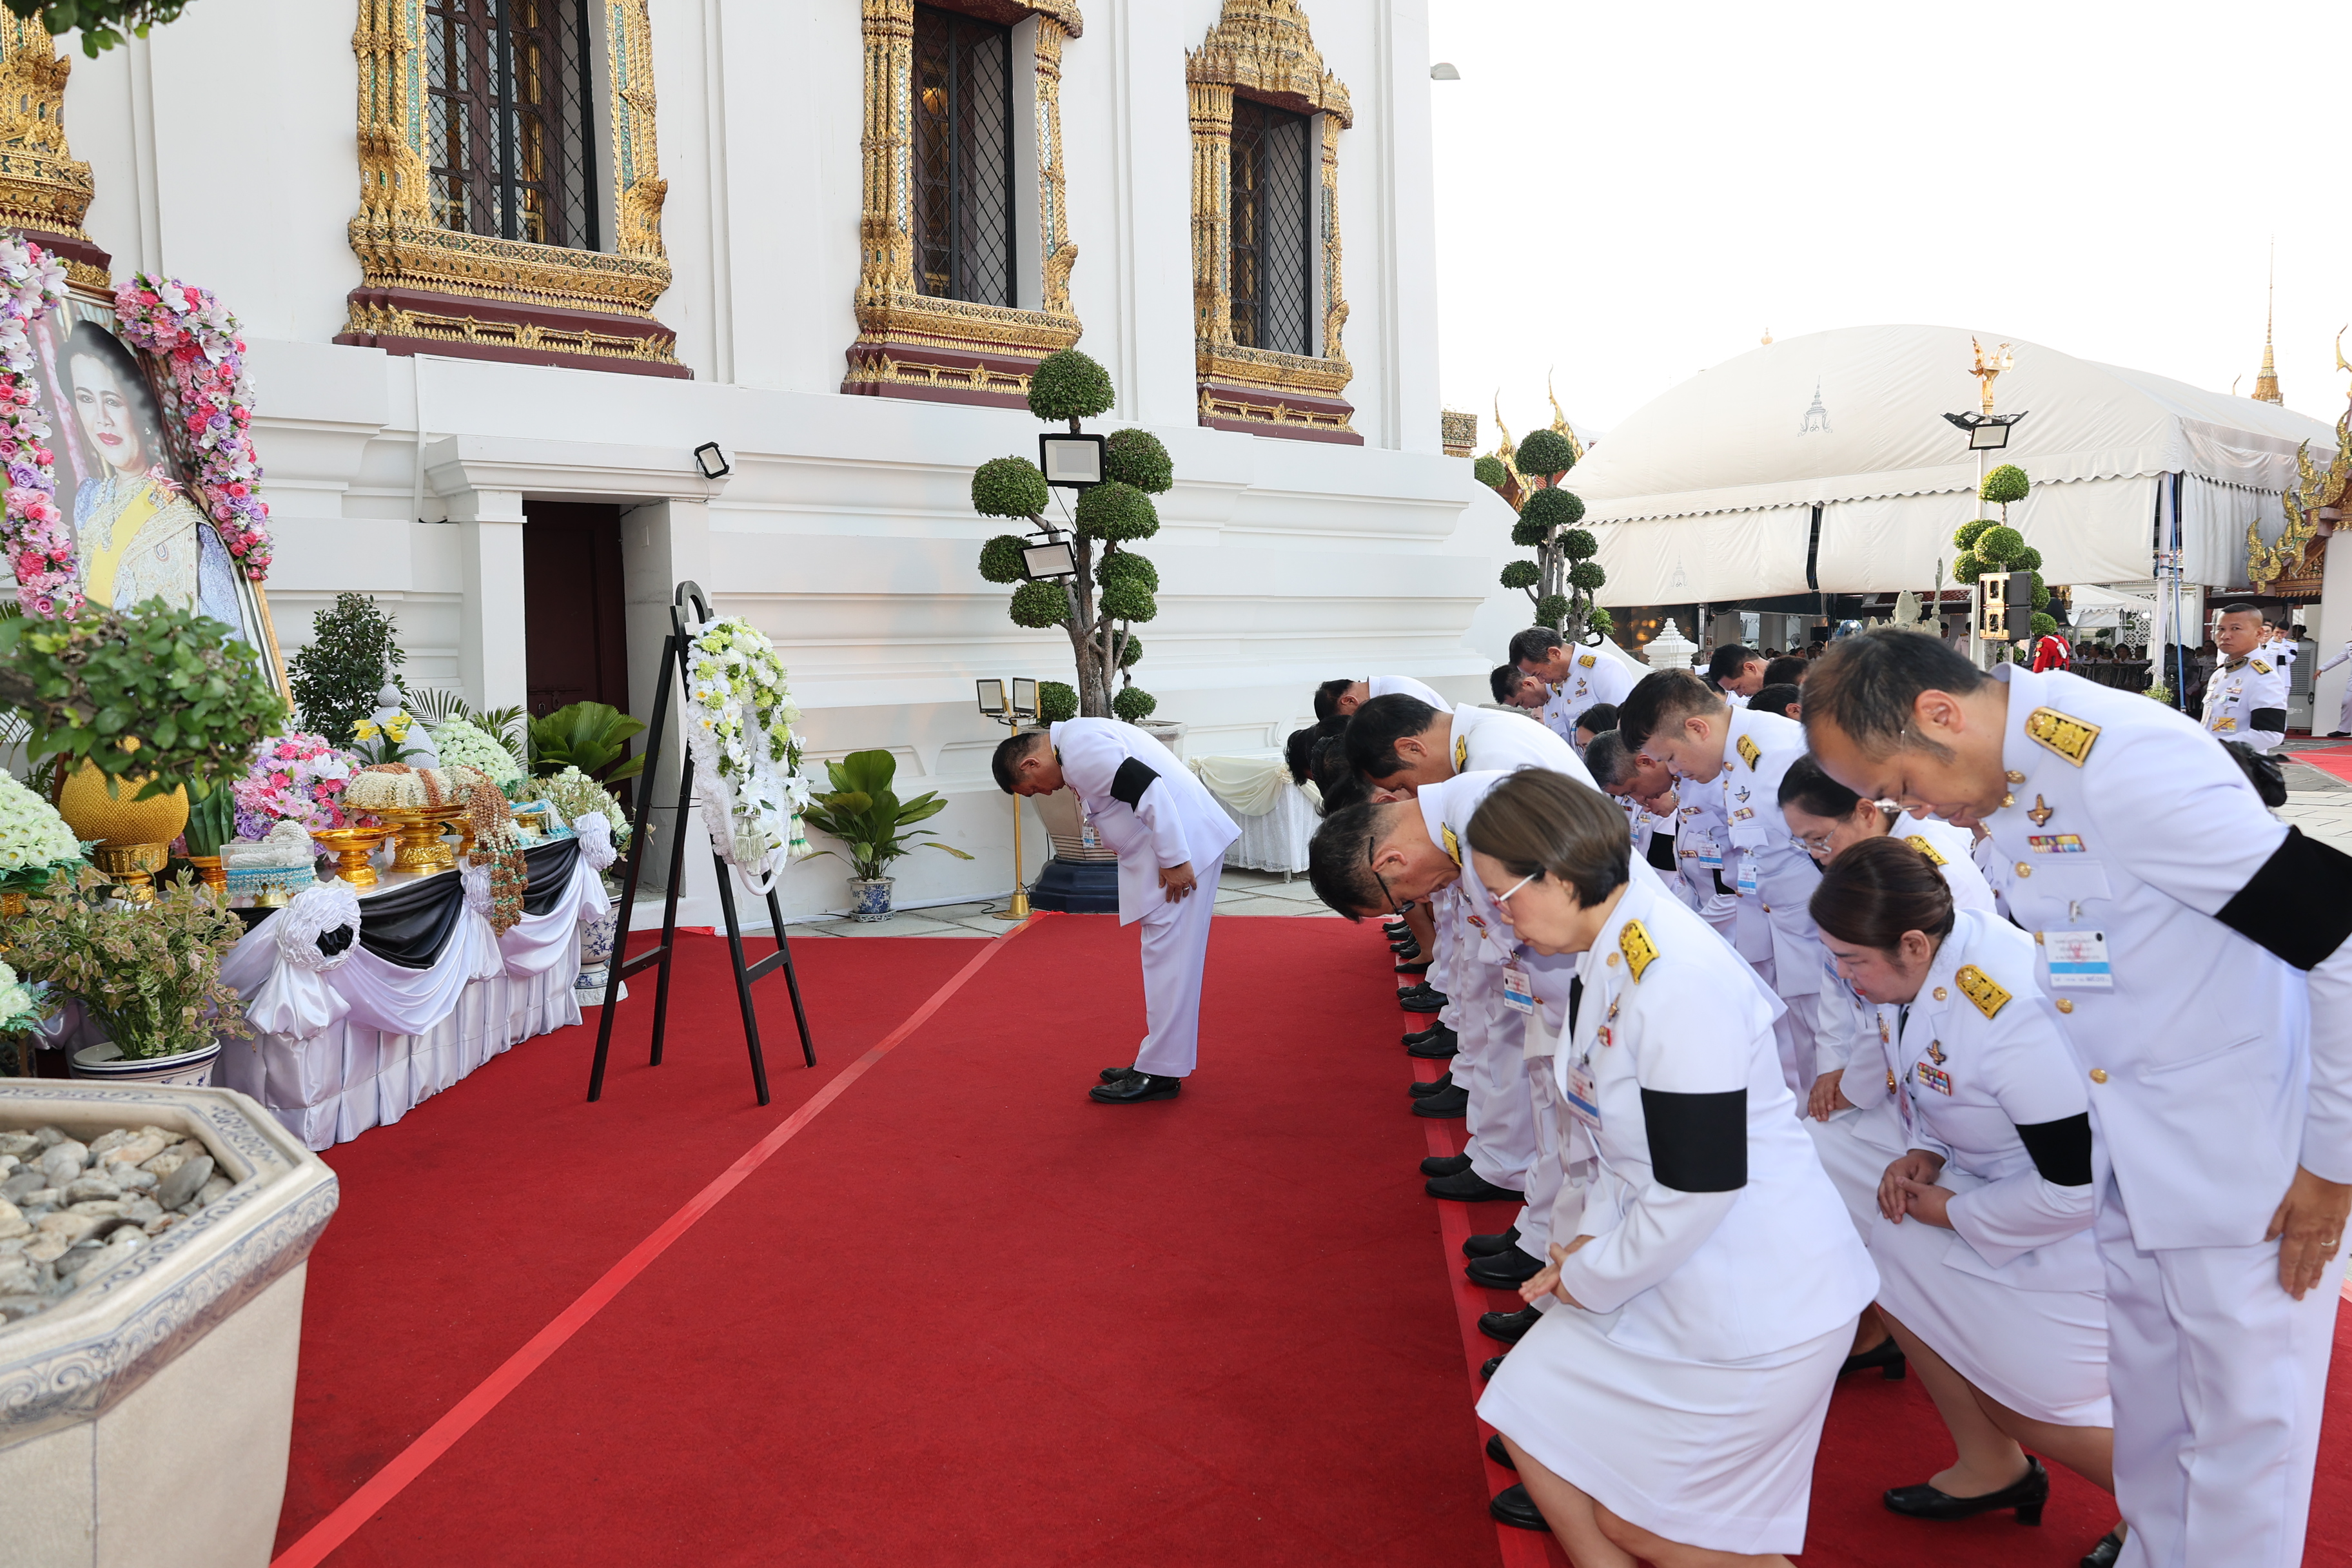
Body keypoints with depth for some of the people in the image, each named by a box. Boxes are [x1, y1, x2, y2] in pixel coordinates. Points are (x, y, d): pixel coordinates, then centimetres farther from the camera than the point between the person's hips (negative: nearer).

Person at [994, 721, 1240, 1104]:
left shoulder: (1079, 752, -16)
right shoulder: (1080, 739, 18)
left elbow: (1148, 788, -25)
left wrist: (1174, 860, -22)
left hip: (1184, 844, -11)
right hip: (1181, 845, 11)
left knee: (1169, 959, -7)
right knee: (1167, 957, 16)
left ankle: (1160, 1074, -2)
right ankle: (1157, 1062, 24)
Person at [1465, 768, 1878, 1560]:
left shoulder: (1678, 981, -28)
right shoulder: (1601, 955, 2)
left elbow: (1699, 1186, -25)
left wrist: (1590, 1277, -12)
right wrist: (1586, 1233, -3)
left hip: (1756, 1304, -9)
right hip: (1658, 1269, 9)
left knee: (1637, 1526, 4)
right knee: (1529, 1415, 12)